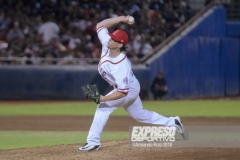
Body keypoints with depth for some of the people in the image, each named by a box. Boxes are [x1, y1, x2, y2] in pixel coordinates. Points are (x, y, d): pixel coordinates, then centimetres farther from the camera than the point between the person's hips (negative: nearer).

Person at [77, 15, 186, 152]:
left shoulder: (121, 66, -40)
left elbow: (123, 92, -41)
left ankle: (93, 142, -15)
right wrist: (120, 19, -20)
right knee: (140, 115, 23)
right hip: (131, 87, 9)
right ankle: (172, 123, 34)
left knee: (103, 107, -19)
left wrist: (103, 99, -45)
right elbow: (100, 25, -10)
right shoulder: (107, 45, -20)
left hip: (129, 89, -9)